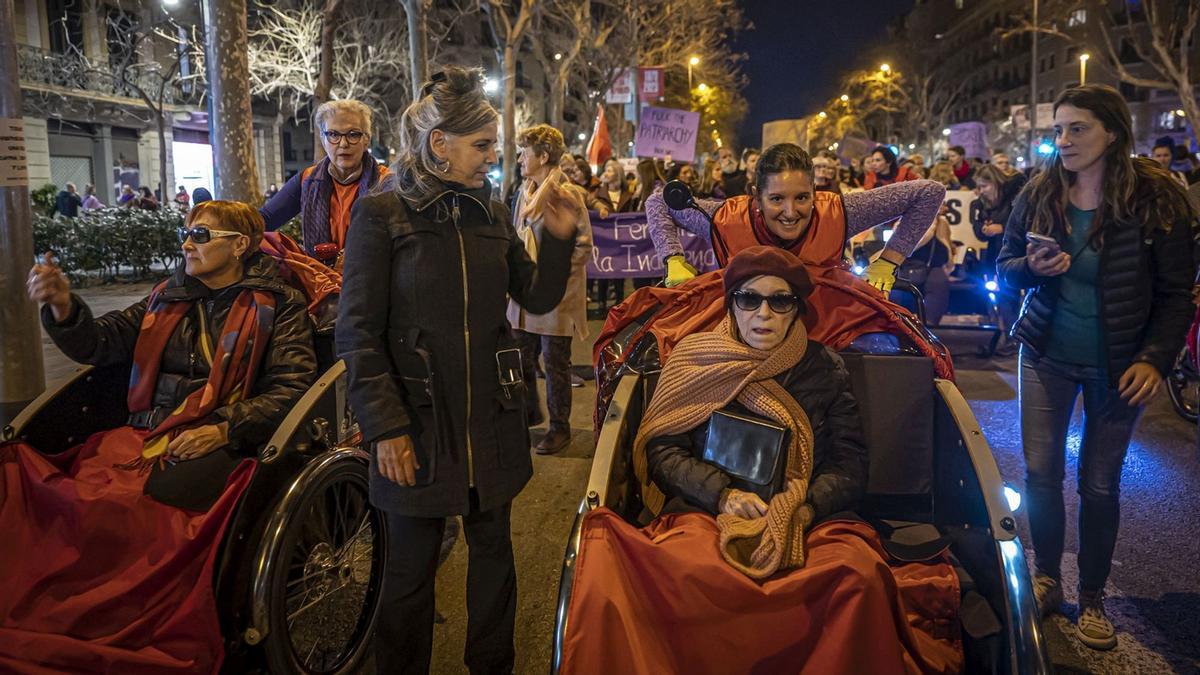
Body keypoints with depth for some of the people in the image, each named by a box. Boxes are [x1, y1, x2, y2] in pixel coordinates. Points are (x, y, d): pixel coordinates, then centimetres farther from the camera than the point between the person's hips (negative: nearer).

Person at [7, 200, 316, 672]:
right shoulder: (166, 298, 25)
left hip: (221, 444, -5)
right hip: (144, 437, 5)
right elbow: (98, 346, 17)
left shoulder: (278, 304, 8)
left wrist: (223, 429, -15)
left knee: (150, 505, -33)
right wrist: (63, 307, -4)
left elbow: (292, 388, -3)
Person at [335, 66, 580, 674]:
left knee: (493, 549, 16)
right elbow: (358, 333, -10)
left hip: (492, 419, 4)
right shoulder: (382, 214, -8)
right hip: (418, 421, -4)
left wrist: (559, 238, -7)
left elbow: (536, 299, 8)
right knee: (411, 566, 9)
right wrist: (385, 427, -14)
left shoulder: (492, 214, 6)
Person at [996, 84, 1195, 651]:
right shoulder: (1038, 195, -3)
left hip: (1118, 366, -2)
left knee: (1100, 482, 5)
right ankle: (1046, 578, 24)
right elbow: (1003, 266, 5)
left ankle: (1092, 597, 22)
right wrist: (1032, 267, -18)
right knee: (1041, 472, 4)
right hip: (1047, 356, 2)